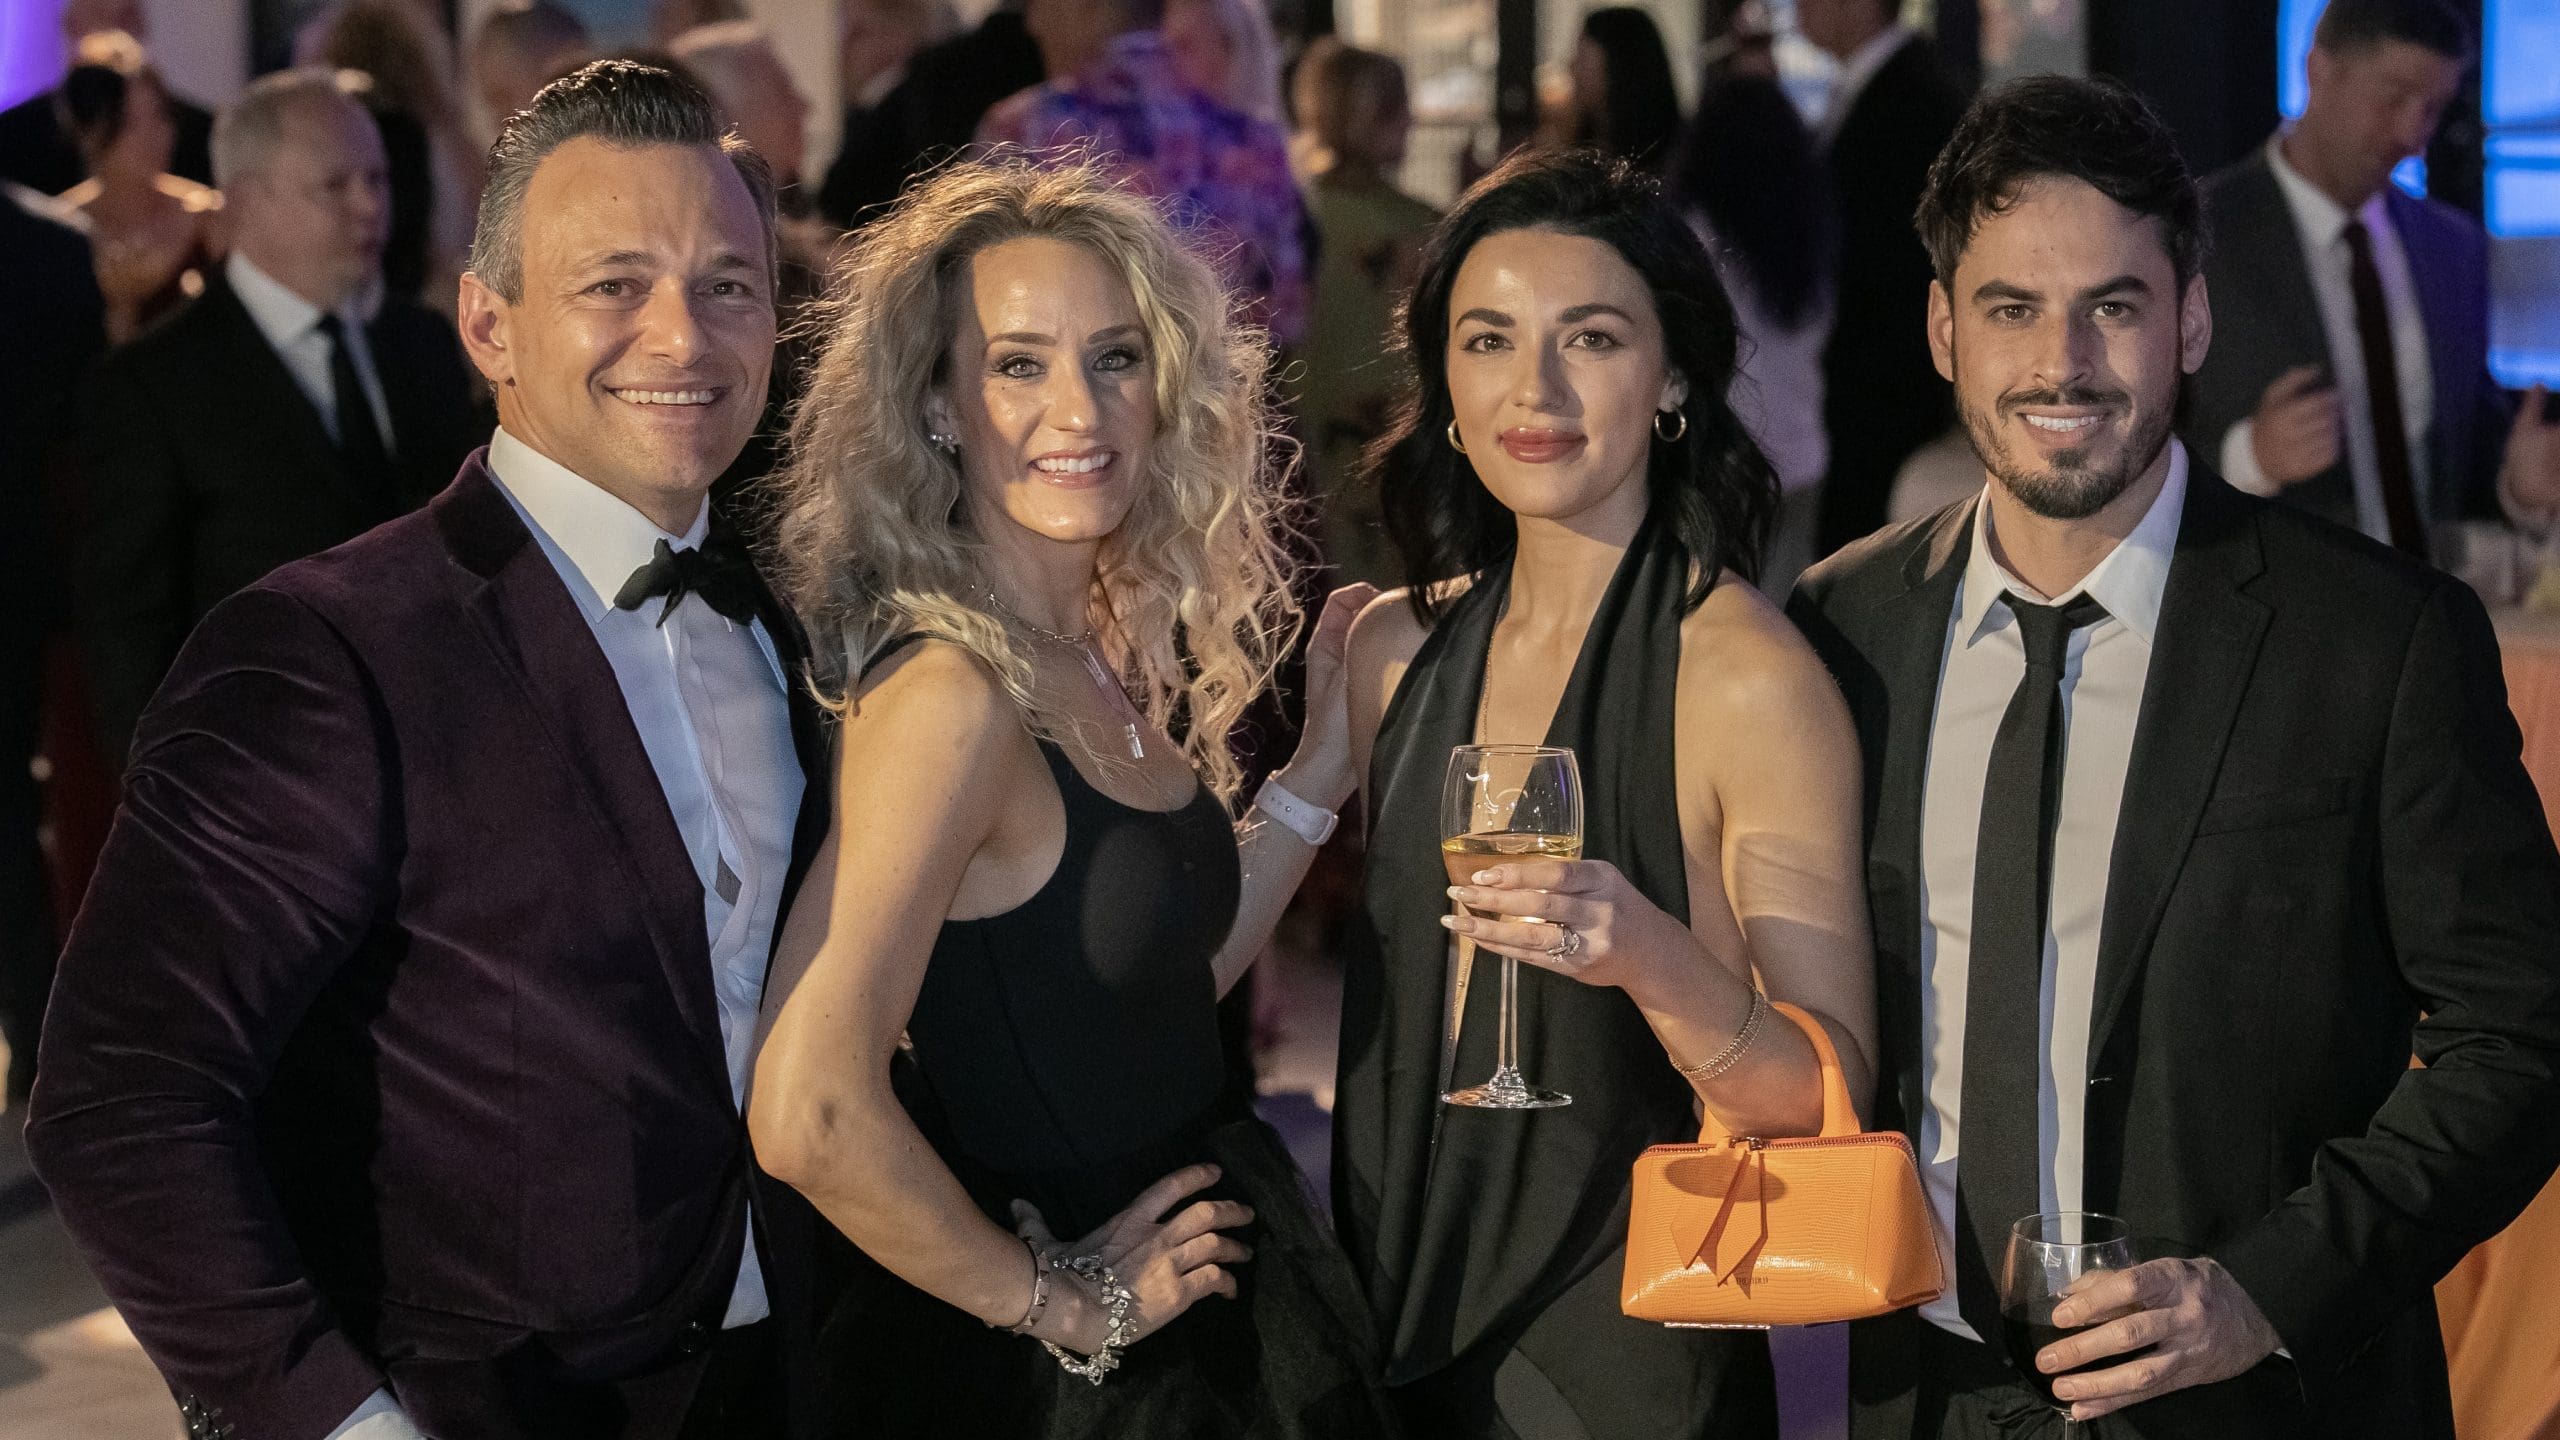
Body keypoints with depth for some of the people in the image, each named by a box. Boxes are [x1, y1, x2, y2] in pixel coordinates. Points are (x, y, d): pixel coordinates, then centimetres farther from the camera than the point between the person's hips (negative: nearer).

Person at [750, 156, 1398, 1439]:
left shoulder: (1106, 657, 2)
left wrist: (1324, 763, 6)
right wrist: (1057, 1300, -16)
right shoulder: (951, 694, -22)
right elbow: (808, 1119, -29)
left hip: (1223, 1318, 8)